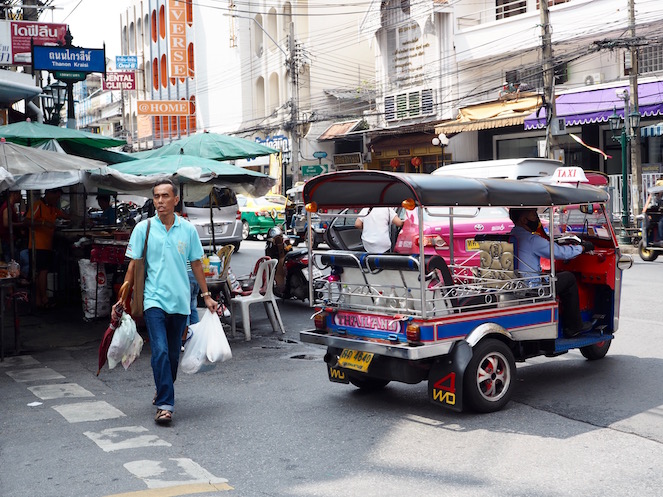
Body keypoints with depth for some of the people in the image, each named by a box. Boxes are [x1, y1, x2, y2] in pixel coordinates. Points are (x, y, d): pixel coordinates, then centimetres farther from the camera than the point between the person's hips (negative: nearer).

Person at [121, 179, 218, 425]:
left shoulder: (188, 230, 5)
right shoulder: (143, 228, 0)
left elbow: (196, 264, 13)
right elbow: (133, 265, 3)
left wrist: (206, 295, 13)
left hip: (180, 301, 3)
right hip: (154, 299, -3)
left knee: (173, 354, 12)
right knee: (160, 352, -14)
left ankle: (163, 393, 34)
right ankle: (164, 405, -11)